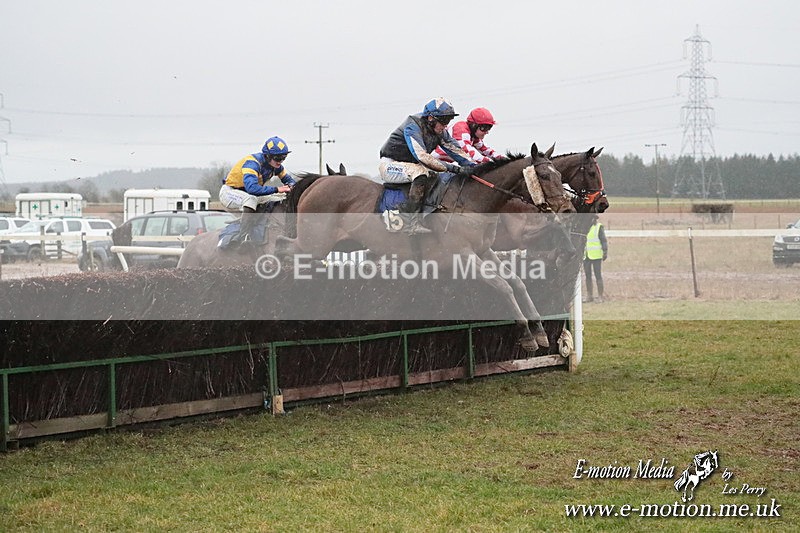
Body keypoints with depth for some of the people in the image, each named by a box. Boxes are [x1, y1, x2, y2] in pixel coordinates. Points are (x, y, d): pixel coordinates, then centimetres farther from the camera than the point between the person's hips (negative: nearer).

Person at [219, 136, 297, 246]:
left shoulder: (276, 166, -5)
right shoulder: (252, 163, -29)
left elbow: (288, 179, 11)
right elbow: (251, 187, -44)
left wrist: (290, 186, -16)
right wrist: (276, 189, -41)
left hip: (249, 195, 8)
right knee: (251, 199, -40)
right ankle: (243, 236, -44)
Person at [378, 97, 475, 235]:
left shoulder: (440, 131, 1)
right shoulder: (412, 127, -24)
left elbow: (455, 149, 4)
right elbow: (422, 156, -34)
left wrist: (473, 166, -12)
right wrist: (449, 167, -35)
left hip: (410, 165, 9)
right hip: (390, 165, -9)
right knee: (421, 172, -32)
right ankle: (412, 222, -38)